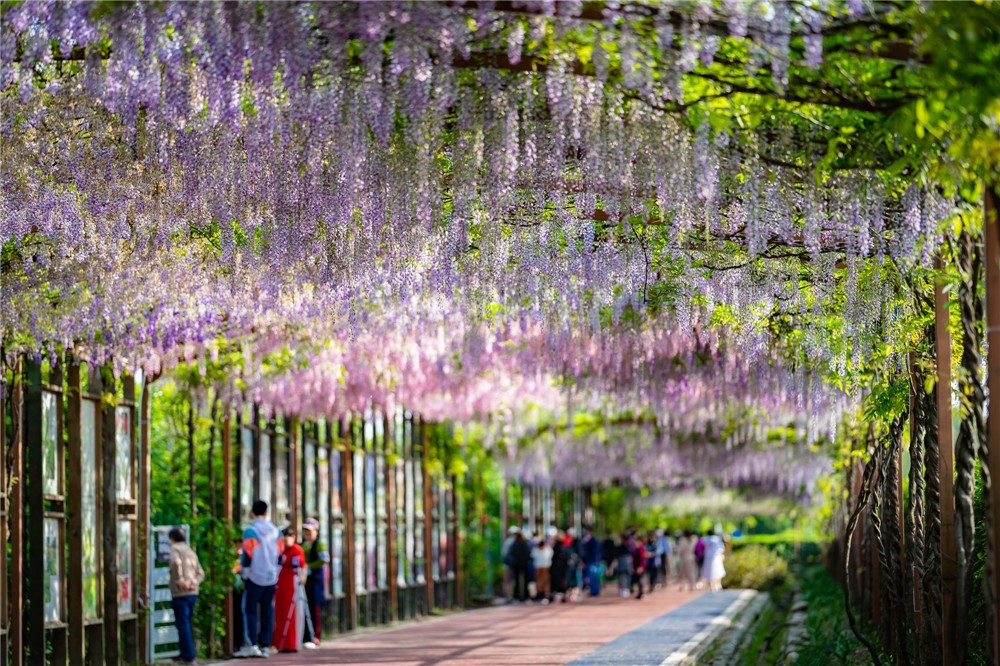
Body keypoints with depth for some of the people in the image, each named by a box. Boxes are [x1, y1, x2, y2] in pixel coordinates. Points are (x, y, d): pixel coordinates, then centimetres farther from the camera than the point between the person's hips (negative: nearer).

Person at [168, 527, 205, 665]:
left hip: (180, 593, -7)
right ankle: (185, 654, 20)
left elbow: (176, 562, -25)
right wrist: (195, 582, 0)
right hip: (193, 592, 7)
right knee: (186, 624, 16)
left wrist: (180, 580, -20)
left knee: (183, 625, -5)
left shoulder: (175, 548, -3)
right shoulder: (191, 551, 19)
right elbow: (200, 572, 15)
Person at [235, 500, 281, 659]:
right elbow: (279, 554, 12)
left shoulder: (251, 531, -12)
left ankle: (251, 644, -10)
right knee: (267, 612, 8)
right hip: (272, 578, 5)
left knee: (250, 610, -1)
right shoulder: (275, 531, 7)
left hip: (255, 578, -5)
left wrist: (244, 573, -1)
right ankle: (265, 646, 7)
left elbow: (247, 555, -13)